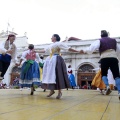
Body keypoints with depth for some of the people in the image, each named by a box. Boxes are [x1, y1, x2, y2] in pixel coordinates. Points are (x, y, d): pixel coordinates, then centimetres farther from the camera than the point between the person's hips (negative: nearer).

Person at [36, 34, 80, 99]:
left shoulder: (59, 43, -1)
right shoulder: (50, 45, 22)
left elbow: (68, 48, -6)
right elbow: (44, 50, 32)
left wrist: (78, 51, -12)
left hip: (57, 60, -8)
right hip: (50, 60, 8)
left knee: (57, 75, -10)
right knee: (50, 75, 3)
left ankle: (59, 92, -6)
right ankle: (52, 90, 11)